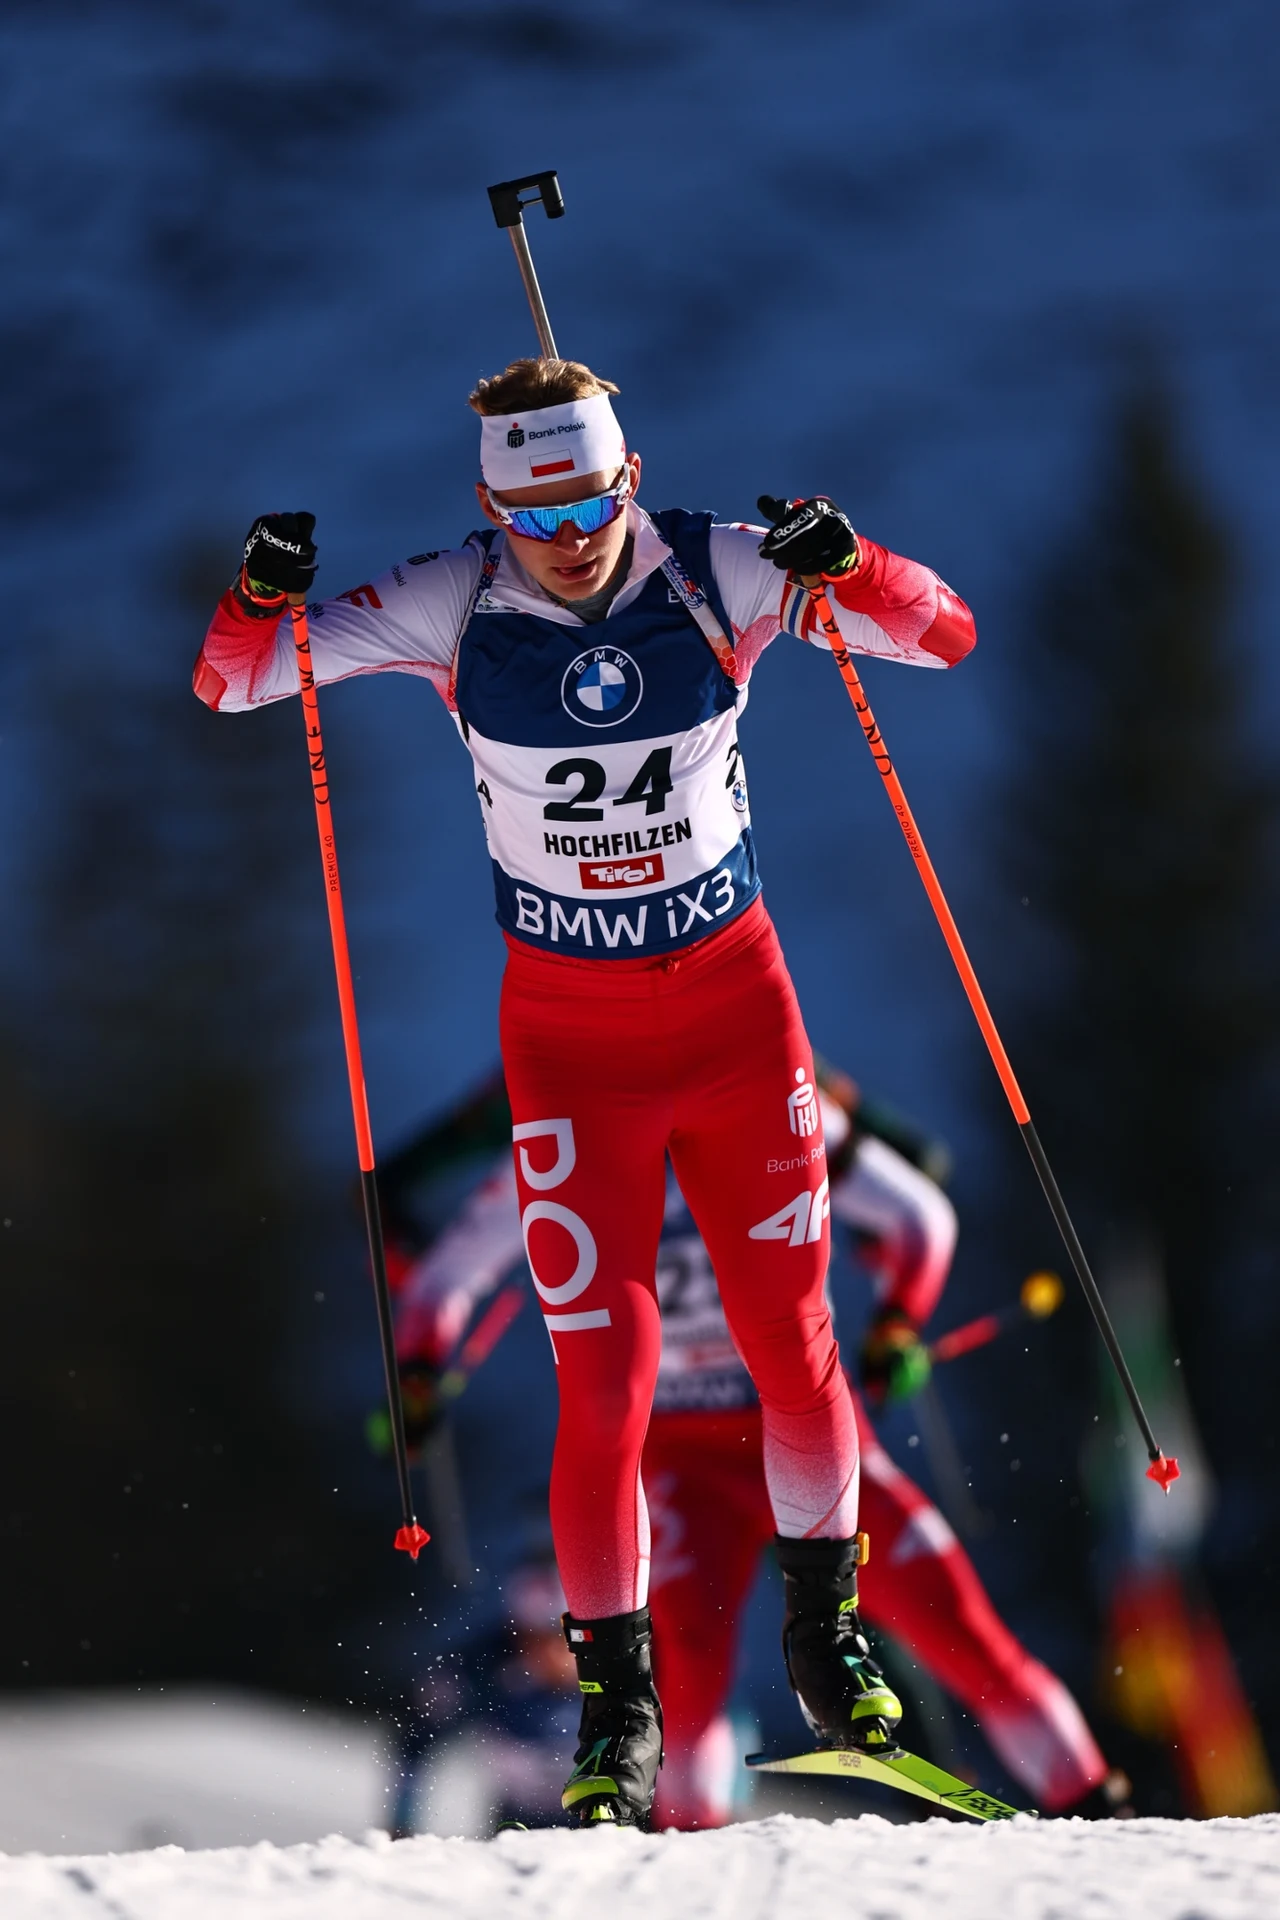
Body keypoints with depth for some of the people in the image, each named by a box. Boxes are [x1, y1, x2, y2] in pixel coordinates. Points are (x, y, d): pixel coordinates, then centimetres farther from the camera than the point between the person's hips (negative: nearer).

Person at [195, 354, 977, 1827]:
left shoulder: (713, 577, -11)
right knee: (605, 1379, -6)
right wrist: (261, 599, -31)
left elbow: (943, 635, -11)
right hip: (569, 1030, -1)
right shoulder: (455, 608, -11)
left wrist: (845, 568, -31)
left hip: (735, 1003, 1)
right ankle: (616, 1705, 7)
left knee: (790, 1341, 5)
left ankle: (826, 1633, 28)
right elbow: (232, 685, -9)